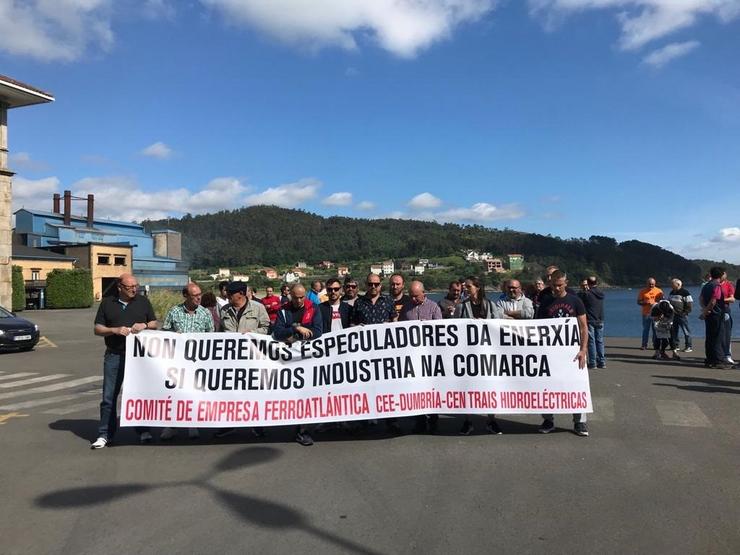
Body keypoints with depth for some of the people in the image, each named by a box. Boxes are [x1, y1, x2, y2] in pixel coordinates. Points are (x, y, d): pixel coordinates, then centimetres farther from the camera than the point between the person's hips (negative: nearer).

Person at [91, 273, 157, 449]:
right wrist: (115, 330, -12)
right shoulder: (107, 303, 7)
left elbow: (155, 324, 12)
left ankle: (143, 431, 15)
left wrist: (144, 325, -10)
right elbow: (97, 329, 5)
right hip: (114, 355, 0)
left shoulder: (143, 301, 8)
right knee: (109, 397, 1)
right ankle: (105, 434, 11)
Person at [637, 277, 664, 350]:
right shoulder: (642, 291, 2)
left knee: (656, 330, 3)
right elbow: (639, 302, 0)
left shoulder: (659, 291, 6)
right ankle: (644, 345, 4)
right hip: (646, 313, -1)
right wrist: (646, 303, -18)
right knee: (645, 329, 0)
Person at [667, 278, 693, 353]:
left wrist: (685, 312, -14)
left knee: (686, 331, -2)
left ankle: (688, 346, 3)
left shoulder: (685, 292, -9)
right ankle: (675, 346, 17)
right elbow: (668, 302, 25)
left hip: (682, 315, -7)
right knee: (673, 331, 9)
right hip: (673, 315, 8)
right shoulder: (671, 292, 14)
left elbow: (690, 304, -11)